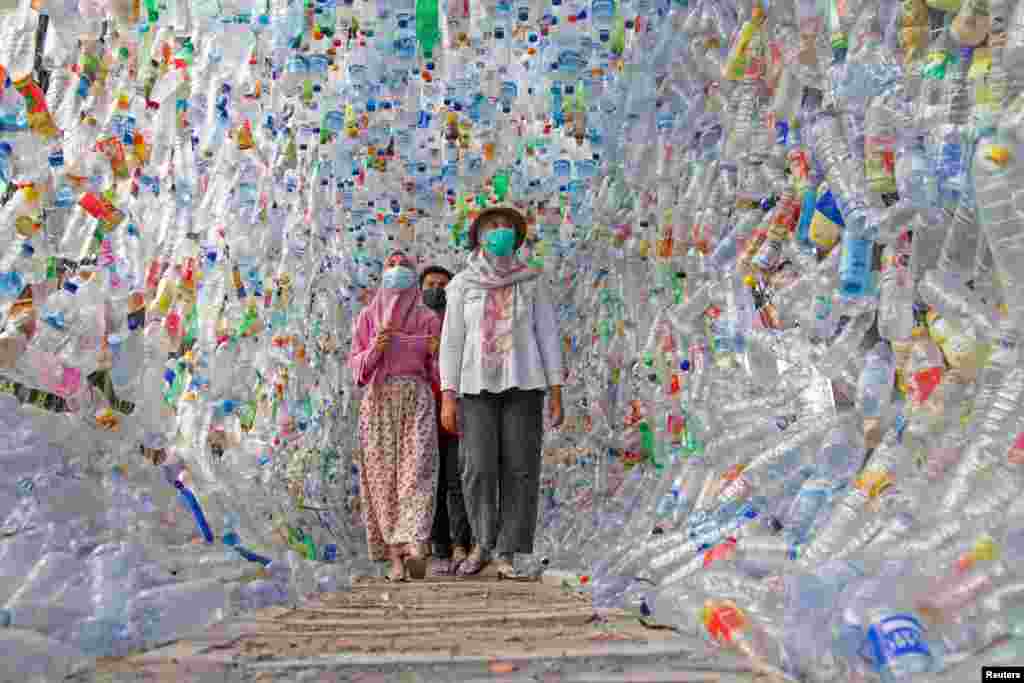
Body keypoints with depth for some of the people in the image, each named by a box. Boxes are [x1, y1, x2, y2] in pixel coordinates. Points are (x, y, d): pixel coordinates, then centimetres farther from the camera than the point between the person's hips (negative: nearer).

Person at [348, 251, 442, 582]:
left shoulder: (428, 318, 11)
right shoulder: (368, 316, 13)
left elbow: (436, 371, 10)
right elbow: (356, 365, 9)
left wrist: (436, 353, -11)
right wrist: (376, 348, -10)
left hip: (417, 400, -1)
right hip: (378, 401, 1)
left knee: (415, 471, -15)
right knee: (383, 476, -4)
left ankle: (415, 547, -26)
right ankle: (395, 558, -2)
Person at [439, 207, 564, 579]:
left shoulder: (532, 282, 5)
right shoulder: (463, 285, 4)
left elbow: (548, 337, 3)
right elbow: (451, 341, 1)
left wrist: (556, 392, -2)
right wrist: (447, 397, -6)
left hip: (523, 384, 0)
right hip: (478, 385, 0)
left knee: (520, 468, -6)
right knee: (479, 468, -8)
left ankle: (506, 555, 1)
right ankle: (483, 542, 13)